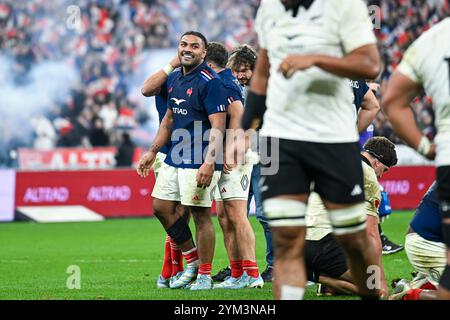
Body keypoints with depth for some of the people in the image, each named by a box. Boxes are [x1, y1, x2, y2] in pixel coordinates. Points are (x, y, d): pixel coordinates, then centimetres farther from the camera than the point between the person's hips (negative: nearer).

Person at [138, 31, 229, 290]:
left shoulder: (210, 81, -12)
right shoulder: (175, 78, 13)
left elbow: (218, 127, -17)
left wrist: (209, 163, -26)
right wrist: (153, 152, 23)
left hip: (199, 160, -9)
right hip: (174, 158, 9)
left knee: (201, 213, -6)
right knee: (162, 208, 11)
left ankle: (204, 276, 2)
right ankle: (192, 260, 23)